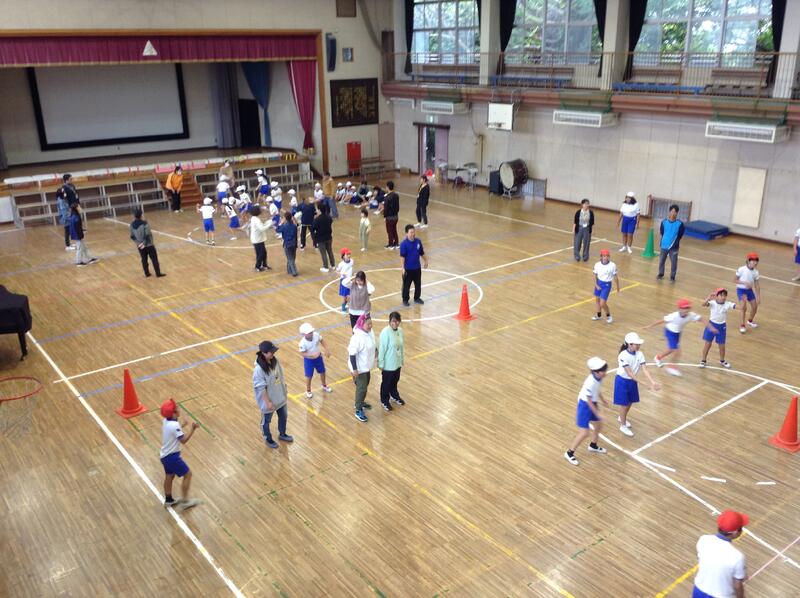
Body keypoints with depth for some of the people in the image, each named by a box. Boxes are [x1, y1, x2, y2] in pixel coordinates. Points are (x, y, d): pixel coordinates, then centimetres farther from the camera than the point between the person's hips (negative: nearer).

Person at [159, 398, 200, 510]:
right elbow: (183, 440, -24)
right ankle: (184, 501, 9)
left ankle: (169, 500, 40)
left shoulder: (166, 421, 0)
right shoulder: (174, 425, -28)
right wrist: (192, 429, -22)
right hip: (172, 456, -9)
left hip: (165, 455, 9)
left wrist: (182, 425, 16)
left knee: (169, 476, 24)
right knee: (187, 474, 3)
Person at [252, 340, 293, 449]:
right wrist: (268, 402, -20)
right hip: (268, 400, -7)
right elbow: (261, 387, -24)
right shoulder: (259, 368, -31)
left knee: (283, 416, 25)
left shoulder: (275, 360, -10)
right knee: (266, 421, 19)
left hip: (280, 396, 7)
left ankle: (282, 434, 50)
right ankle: (268, 439, 43)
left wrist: (285, 391, 12)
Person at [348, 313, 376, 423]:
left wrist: (373, 356, 20)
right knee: (361, 388, 1)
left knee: (365, 385, 25)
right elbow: (352, 354, -26)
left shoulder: (370, 332, -6)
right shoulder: (357, 337, -31)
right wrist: (354, 369, -22)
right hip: (359, 367, -9)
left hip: (366, 365, 9)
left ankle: (360, 402, 47)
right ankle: (358, 411, 16)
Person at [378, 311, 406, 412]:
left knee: (395, 380, 25)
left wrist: (401, 360, 13)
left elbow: (402, 346, 6)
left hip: (397, 362, 6)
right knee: (386, 383, 13)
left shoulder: (400, 330, -4)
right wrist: (381, 364, -15)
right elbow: (381, 349, -19)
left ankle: (394, 396, 49)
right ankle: (384, 401, 32)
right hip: (388, 364, -6)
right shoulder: (385, 332, -25)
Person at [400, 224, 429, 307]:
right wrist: (402, 268, -21)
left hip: (417, 268, 5)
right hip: (408, 269, -5)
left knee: (418, 284, 16)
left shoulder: (418, 241, -2)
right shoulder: (404, 244, -17)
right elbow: (402, 256, -18)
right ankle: (405, 300, 22)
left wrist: (425, 261, 19)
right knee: (406, 285, 7)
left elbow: (422, 253, 11)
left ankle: (417, 298, 34)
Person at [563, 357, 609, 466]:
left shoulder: (598, 378, -9)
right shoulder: (591, 383, -34)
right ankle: (569, 453, 11)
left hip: (592, 403, 9)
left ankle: (593, 446, 50)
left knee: (599, 425, 24)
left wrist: (603, 400, 25)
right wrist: (597, 413, -18)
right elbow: (589, 400, -24)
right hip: (585, 405, -9)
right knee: (584, 433, -6)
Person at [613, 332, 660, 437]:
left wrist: (652, 382, -32)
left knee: (630, 402, 19)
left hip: (633, 381, 6)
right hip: (622, 381, -6)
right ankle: (623, 426, 23)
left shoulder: (639, 354, -11)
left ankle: (621, 417, 47)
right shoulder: (623, 355, -28)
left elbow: (644, 369, -17)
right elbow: (629, 373, -30)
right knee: (624, 404, 4)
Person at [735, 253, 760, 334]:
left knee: (755, 306, 10)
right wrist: (744, 283, -27)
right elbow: (736, 280, -11)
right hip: (741, 290, -5)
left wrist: (758, 296, -2)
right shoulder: (741, 270, -20)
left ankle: (750, 321, 39)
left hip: (749, 290, 6)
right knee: (744, 307, -16)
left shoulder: (755, 272, -5)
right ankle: (743, 325, -1)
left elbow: (757, 285, 1)